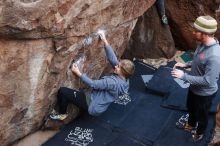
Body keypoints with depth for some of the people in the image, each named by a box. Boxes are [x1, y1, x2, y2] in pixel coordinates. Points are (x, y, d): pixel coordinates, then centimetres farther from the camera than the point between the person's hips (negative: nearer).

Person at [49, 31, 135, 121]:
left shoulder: (113, 82, -30)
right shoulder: (123, 79, -5)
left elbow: (93, 84, -23)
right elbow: (113, 59, -5)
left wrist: (78, 73, -14)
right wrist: (105, 41, -6)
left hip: (92, 105, -9)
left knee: (62, 91, -10)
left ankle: (62, 114, 11)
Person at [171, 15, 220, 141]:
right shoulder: (203, 44, -10)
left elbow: (207, 81, -34)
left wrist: (184, 76, -30)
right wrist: (186, 64, -3)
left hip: (205, 93, -8)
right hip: (194, 87, 8)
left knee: (202, 115, 21)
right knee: (190, 107, 32)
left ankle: (199, 133, 50)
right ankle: (191, 124, 60)